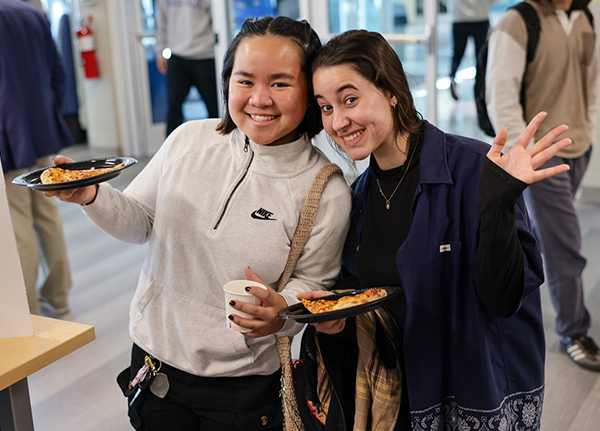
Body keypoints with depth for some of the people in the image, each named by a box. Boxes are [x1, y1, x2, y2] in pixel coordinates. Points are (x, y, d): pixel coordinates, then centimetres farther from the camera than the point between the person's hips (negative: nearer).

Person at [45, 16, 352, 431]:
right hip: (154, 354, 3)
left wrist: (281, 312, -26)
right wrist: (91, 195, -15)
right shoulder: (189, 140, -7)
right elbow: (139, 222, 5)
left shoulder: (327, 190, -16)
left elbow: (313, 282, -5)